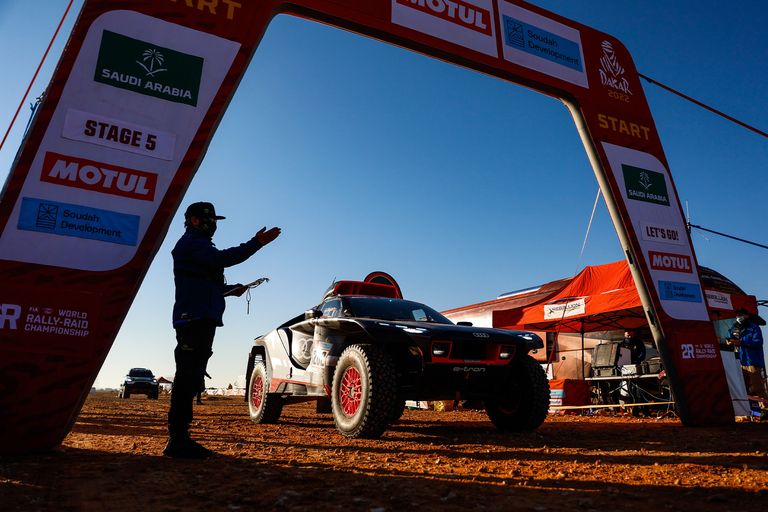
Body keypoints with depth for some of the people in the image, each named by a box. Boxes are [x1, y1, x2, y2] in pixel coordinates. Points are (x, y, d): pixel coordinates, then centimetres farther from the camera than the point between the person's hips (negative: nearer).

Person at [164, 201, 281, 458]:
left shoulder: (196, 245, 29)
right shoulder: (191, 242, -4)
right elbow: (222, 258, -22)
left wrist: (230, 289, 17)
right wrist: (256, 243, -25)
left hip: (200, 320, 11)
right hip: (195, 319, -11)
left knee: (190, 379, 10)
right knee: (187, 378, -12)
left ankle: (179, 439, 15)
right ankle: (178, 441, -12)